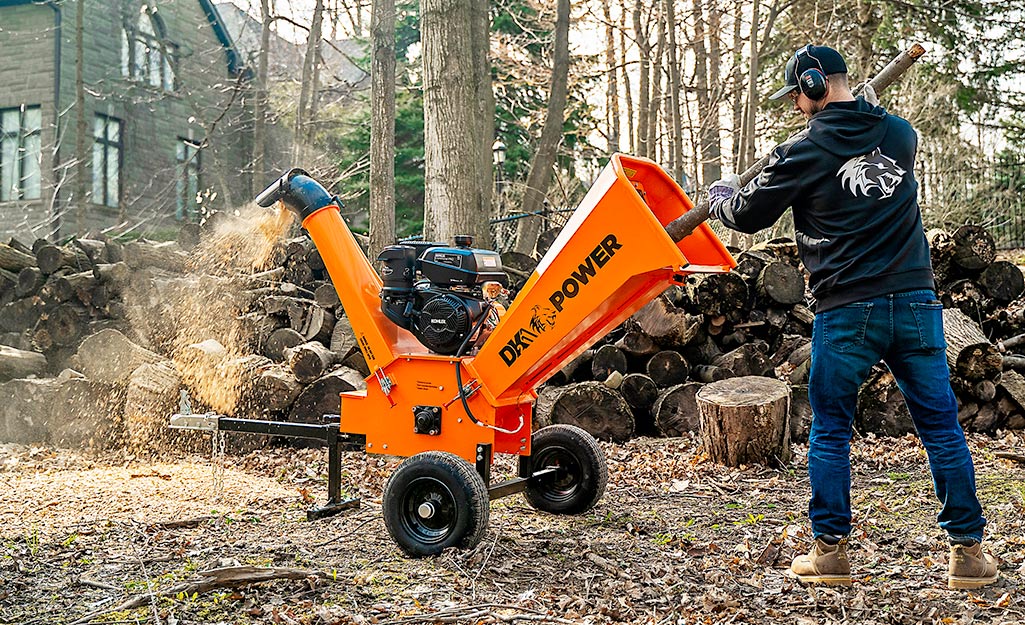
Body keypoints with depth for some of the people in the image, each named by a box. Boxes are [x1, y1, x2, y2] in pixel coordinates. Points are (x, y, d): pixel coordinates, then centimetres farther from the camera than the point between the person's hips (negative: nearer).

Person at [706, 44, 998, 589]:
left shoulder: (807, 150, -4)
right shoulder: (899, 133, 11)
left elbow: (749, 215, 2)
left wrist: (721, 197, 24)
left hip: (846, 310, -3)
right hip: (916, 302, 4)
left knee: (829, 431, 9)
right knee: (941, 426, 8)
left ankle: (829, 550, 13)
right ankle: (968, 551, 11)